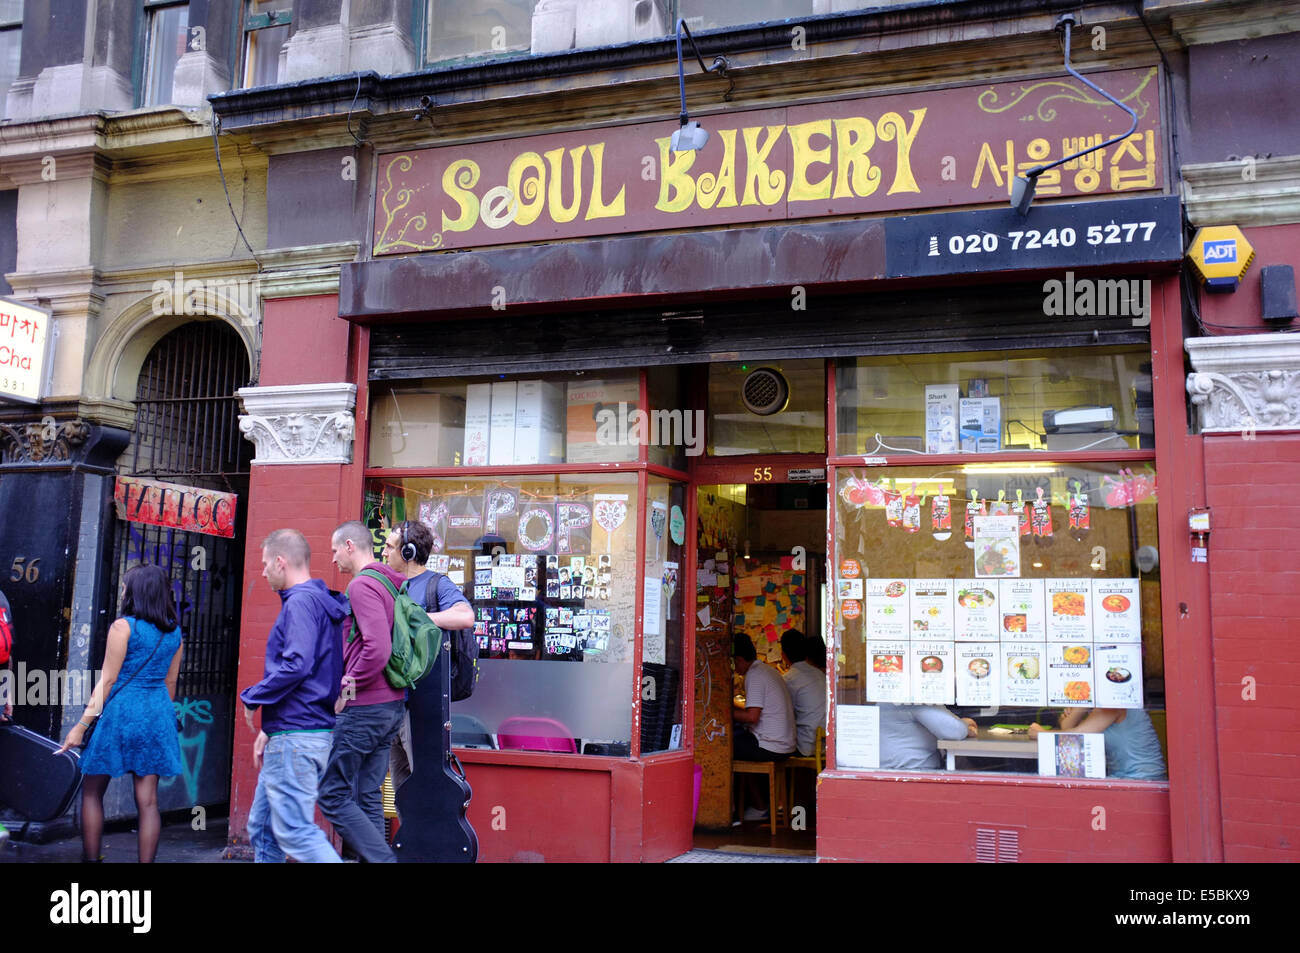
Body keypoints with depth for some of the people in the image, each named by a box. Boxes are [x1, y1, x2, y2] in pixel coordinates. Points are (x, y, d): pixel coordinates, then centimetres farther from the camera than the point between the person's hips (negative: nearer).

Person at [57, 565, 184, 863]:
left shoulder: (123, 627, -8)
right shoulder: (174, 632, 8)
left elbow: (107, 681, -10)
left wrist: (81, 725, -7)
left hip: (121, 712, -5)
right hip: (158, 715, 5)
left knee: (92, 793, 10)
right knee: (148, 800, 5)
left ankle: (91, 858, 11)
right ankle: (146, 861, 4)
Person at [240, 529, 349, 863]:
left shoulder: (301, 602, -14)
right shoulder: (318, 601, 17)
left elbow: (296, 665, -26)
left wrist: (252, 697, -10)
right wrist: (269, 729, 22)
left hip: (296, 736, -10)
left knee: (295, 830, -10)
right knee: (262, 827, 16)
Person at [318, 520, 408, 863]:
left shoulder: (362, 585, -14)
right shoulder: (393, 584, 13)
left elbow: (377, 648, -25)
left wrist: (348, 687, -13)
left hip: (363, 707, -9)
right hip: (392, 705, 9)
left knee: (333, 796, -1)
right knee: (368, 797, 13)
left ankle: (383, 859, -6)